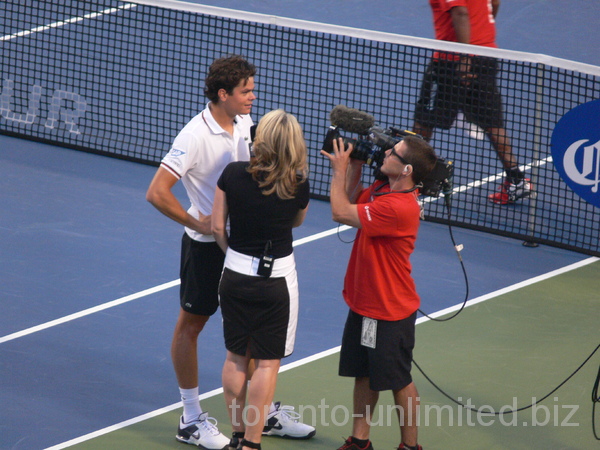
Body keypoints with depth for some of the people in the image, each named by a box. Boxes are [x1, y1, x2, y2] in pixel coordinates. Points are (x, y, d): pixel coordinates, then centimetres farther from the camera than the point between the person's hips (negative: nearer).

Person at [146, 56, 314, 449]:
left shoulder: (245, 122, 0)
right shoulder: (195, 136, -22)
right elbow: (157, 192, -24)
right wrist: (197, 222, -19)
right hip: (206, 244, -7)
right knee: (191, 325, 7)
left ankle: (264, 411, 25)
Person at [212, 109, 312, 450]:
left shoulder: (233, 174, -9)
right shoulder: (298, 184, -12)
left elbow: (218, 227, -3)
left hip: (236, 273, 3)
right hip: (277, 278, -2)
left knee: (236, 357, 15)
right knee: (268, 363, 5)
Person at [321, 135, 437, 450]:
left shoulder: (400, 208, -30)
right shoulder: (382, 188, -1)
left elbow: (340, 212, -27)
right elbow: (351, 203, 15)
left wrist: (340, 169, -14)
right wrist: (354, 167, 1)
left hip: (389, 313, -9)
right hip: (364, 304, 9)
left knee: (398, 382, 6)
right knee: (364, 374, 17)